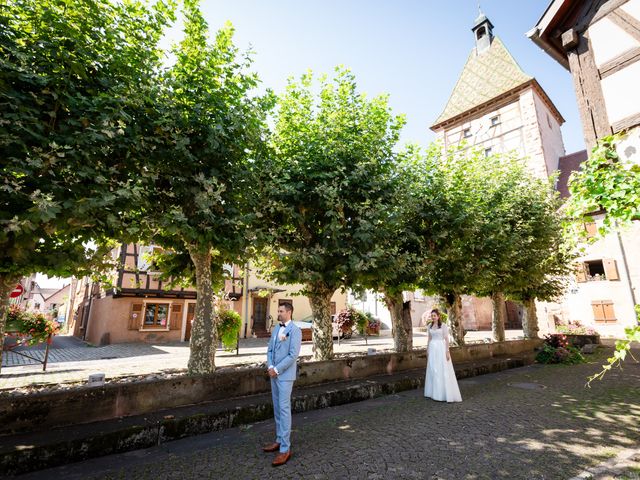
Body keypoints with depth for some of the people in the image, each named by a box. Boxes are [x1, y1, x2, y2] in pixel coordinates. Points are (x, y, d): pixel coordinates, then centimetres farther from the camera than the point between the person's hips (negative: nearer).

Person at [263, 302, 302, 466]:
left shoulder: (295, 330, -14)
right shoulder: (276, 329, 9)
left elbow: (293, 355, -19)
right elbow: (270, 350, 11)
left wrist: (277, 369, -16)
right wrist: (270, 366, -5)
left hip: (285, 374, -7)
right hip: (274, 373, 7)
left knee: (284, 408, -4)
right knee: (277, 408, 15)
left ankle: (285, 448, 5)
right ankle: (280, 440, 28)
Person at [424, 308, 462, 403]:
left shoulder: (444, 325, -7)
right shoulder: (430, 326, 9)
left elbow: (446, 339, -9)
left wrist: (447, 351, -14)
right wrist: (427, 350, 13)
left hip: (441, 349, -6)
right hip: (432, 349, 6)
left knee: (443, 371, -4)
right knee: (432, 370, 10)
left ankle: (445, 393, 6)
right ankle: (434, 391, 22)